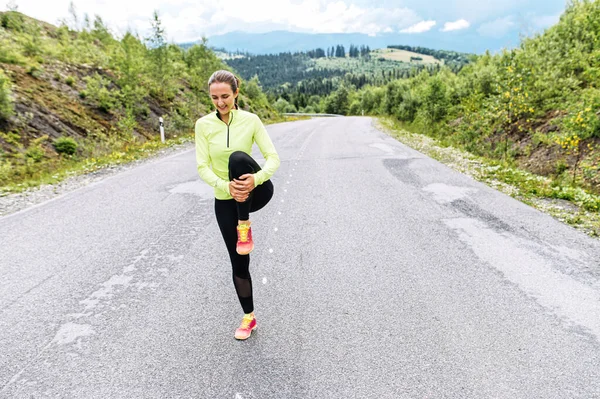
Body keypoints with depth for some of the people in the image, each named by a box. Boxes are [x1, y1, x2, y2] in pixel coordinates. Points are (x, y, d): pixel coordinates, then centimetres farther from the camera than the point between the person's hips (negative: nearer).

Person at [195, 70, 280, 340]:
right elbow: (202, 167, -9)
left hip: (256, 193, -2)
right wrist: (226, 186, -27)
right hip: (225, 200, 2)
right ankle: (249, 317, 28)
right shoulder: (203, 125, -5)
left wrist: (255, 178, -32)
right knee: (238, 263, 5)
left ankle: (245, 228, -21)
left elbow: (273, 157, -12)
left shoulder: (250, 120, -8)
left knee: (238, 157, -35)